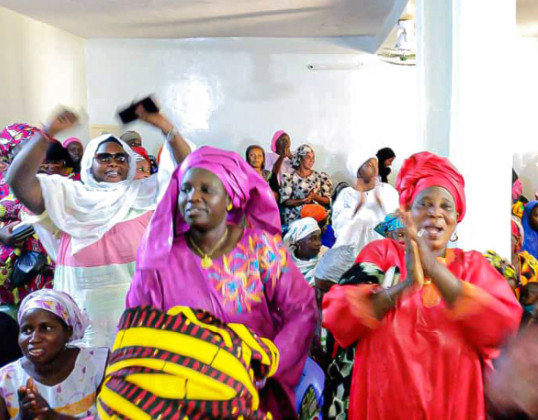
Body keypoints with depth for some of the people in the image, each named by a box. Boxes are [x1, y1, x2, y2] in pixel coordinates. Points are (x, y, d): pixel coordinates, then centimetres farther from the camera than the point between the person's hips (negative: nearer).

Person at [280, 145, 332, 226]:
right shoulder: (289, 178, 8)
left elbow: (328, 201, 11)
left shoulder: (321, 177, 15)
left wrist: (315, 197, -10)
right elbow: (284, 201, 1)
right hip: (295, 217, -3)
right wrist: (302, 201, -17)